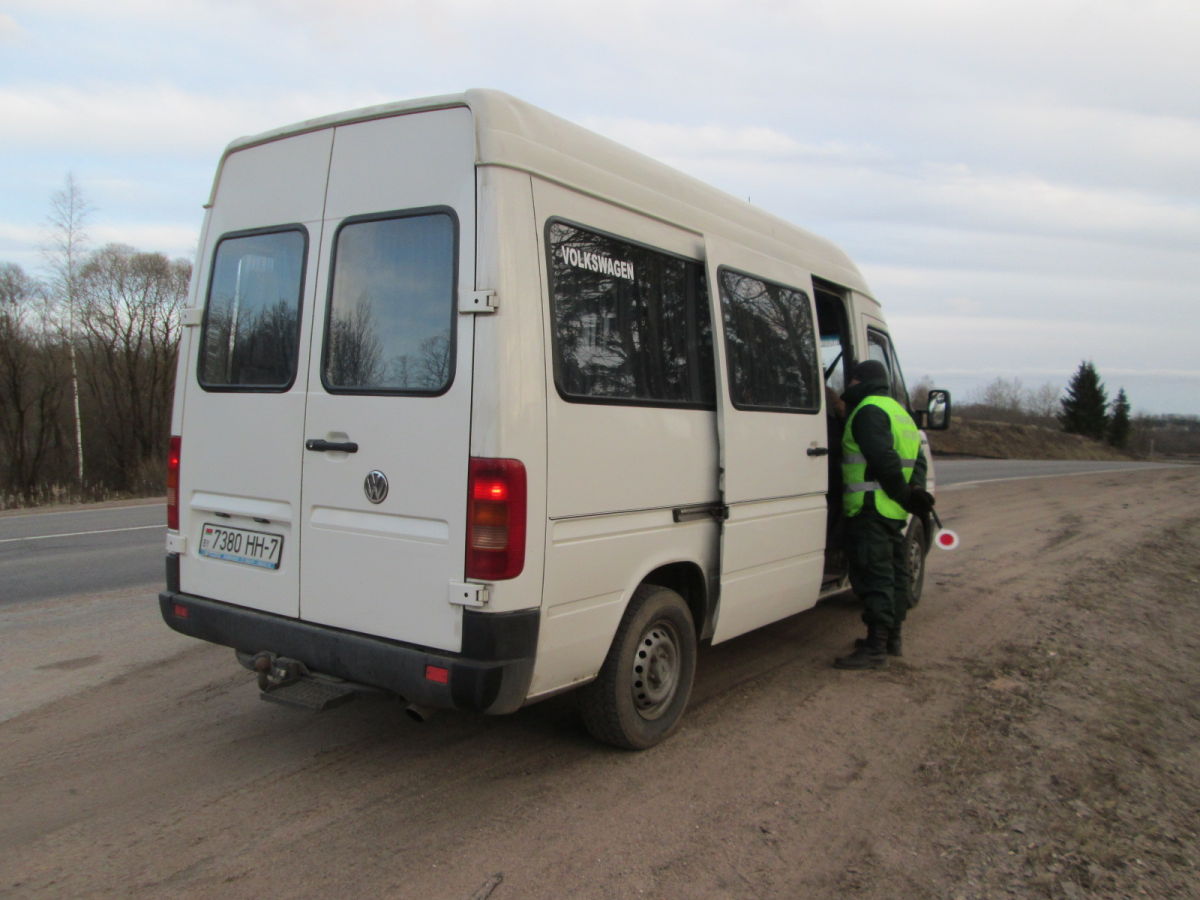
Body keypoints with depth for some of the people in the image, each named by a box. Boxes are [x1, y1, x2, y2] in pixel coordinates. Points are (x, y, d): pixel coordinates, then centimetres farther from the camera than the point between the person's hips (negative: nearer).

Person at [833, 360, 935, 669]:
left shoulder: (869, 411, -11)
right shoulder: (899, 411, 22)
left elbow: (883, 459, -23)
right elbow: (917, 459, 17)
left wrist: (905, 496, -15)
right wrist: (915, 490, 3)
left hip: (871, 508, -10)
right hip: (893, 513, 10)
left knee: (873, 576, -8)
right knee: (894, 573, 16)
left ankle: (875, 648, -7)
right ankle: (892, 638, 28)